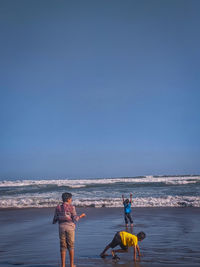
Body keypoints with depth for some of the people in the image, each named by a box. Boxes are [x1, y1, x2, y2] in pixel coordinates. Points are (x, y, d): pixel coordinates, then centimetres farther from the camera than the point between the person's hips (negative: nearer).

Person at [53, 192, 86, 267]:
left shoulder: (58, 208, 3)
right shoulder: (71, 207, -6)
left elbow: (54, 221, 5)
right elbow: (75, 219, -8)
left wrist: (54, 221, 29)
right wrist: (81, 216, 10)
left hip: (61, 227, 2)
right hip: (70, 227, -2)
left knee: (63, 247, 7)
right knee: (71, 246, 10)